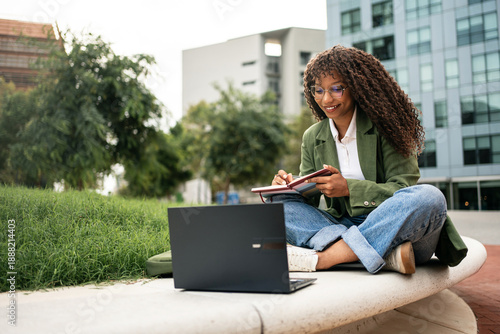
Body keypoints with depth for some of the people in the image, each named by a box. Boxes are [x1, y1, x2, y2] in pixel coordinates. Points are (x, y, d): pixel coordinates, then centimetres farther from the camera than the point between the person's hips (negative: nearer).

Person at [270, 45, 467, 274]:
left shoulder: (383, 127, -3)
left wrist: (349, 188, -22)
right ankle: (384, 254, -32)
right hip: (340, 227, 3)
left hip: (391, 228, -3)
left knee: (429, 197, -33)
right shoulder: (312, 138, 10)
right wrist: (290, 185, -15)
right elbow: (309, 197, 8)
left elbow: (403, 189, -9)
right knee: (279, 203, -16)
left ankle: (320, 259, -36)